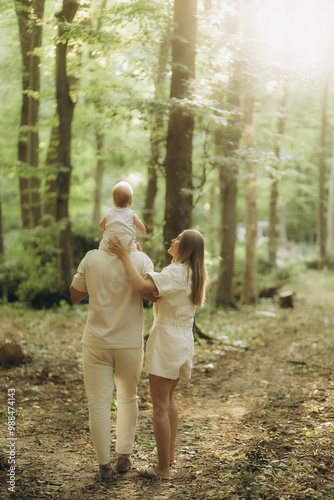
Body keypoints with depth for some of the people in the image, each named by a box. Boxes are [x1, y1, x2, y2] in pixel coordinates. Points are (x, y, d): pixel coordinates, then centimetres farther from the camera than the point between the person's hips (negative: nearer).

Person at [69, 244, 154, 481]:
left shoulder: (91, 259, -7)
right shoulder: (141, 259, -10)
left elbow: (75, 295, 2)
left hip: (97, 343, 0)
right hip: (130, 343, 1)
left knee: (99, 402, 8)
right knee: (128, 397, 20)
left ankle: (104, 463, 13)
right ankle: (124, 455, 21)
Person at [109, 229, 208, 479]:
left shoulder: (176, 272, -18)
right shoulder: (194, 274, 10)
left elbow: (143, 286, -31)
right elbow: (154, 284, 11)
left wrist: (125, 256, -22)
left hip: (167, 341, -9)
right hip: (183, 342, 9)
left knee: (160, 406, -1)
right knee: (169, 399, 22)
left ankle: (163, 468, 5)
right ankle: (170, 454, 33)